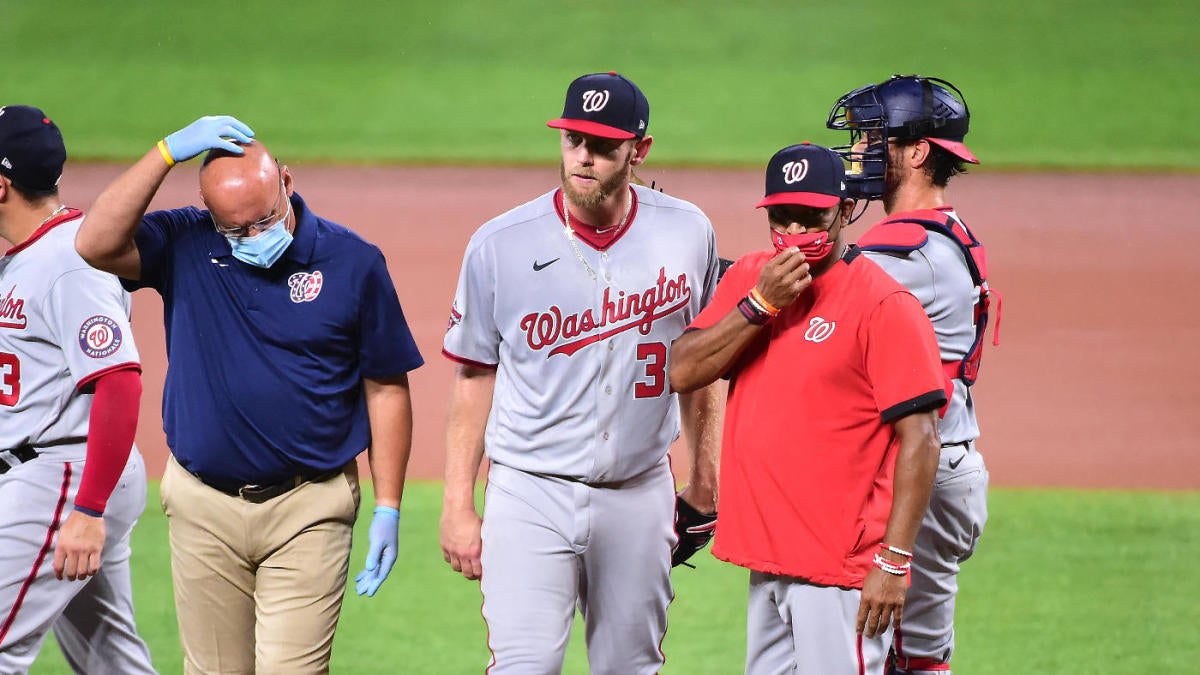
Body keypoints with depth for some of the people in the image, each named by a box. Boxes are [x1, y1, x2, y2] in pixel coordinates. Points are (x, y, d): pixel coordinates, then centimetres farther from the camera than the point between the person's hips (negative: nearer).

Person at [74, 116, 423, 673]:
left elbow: (386, 387, 2)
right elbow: (96, 245, -17)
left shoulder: (353, 262, -3)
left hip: (308, 513, -2)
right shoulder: (184, 246, 0)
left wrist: (387, 508, -2)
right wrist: (169, 151, -19)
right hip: (204, 511, 2)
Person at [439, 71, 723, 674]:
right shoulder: (500, 245, -6)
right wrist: (457, 506, 0)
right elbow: (473, 377, 2)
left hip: (640, 495, 3)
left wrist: (705, 473, 14)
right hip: (530, 493, -3)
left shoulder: (686, 234, 0)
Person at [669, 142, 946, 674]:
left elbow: (919, 439, -14)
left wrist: (893, 562, -18)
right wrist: (761, 304, -10)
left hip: (841, 567, -7)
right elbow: (681, 372, 2)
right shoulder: (748, 277, 11)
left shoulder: (884, 304, -10)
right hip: (768, 559, 7)